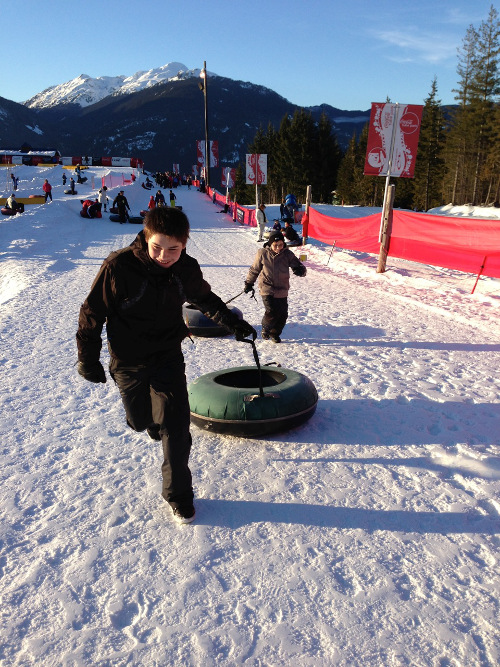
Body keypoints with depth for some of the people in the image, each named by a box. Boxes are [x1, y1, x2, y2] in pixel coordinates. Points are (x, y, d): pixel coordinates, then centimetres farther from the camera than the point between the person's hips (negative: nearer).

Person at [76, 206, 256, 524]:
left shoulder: (187, 269, -12)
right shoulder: (119, 266, -24)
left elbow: (204, 298, 12)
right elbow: (92, 313, -11)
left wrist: (231, 320, 4)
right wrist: (88, 360, -6)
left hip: (168, 355, 1)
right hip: (128, 361, -1)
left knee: (175, 426, -4)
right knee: (141, 420, 15)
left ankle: (179, 493, 17)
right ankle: (150, 419, 55)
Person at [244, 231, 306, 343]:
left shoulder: (287, 254, -3)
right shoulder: (262, 254, -5)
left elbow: (298, 265, -4)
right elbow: (254, 269, 9)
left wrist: (300, 270, -28)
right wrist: (249, 283, 17)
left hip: (282, 290, 3)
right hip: (267, 289, -3)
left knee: (283, 314, 4)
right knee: (272, 312, -17)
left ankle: (275, 334, 29)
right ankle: (266, 328, 15)